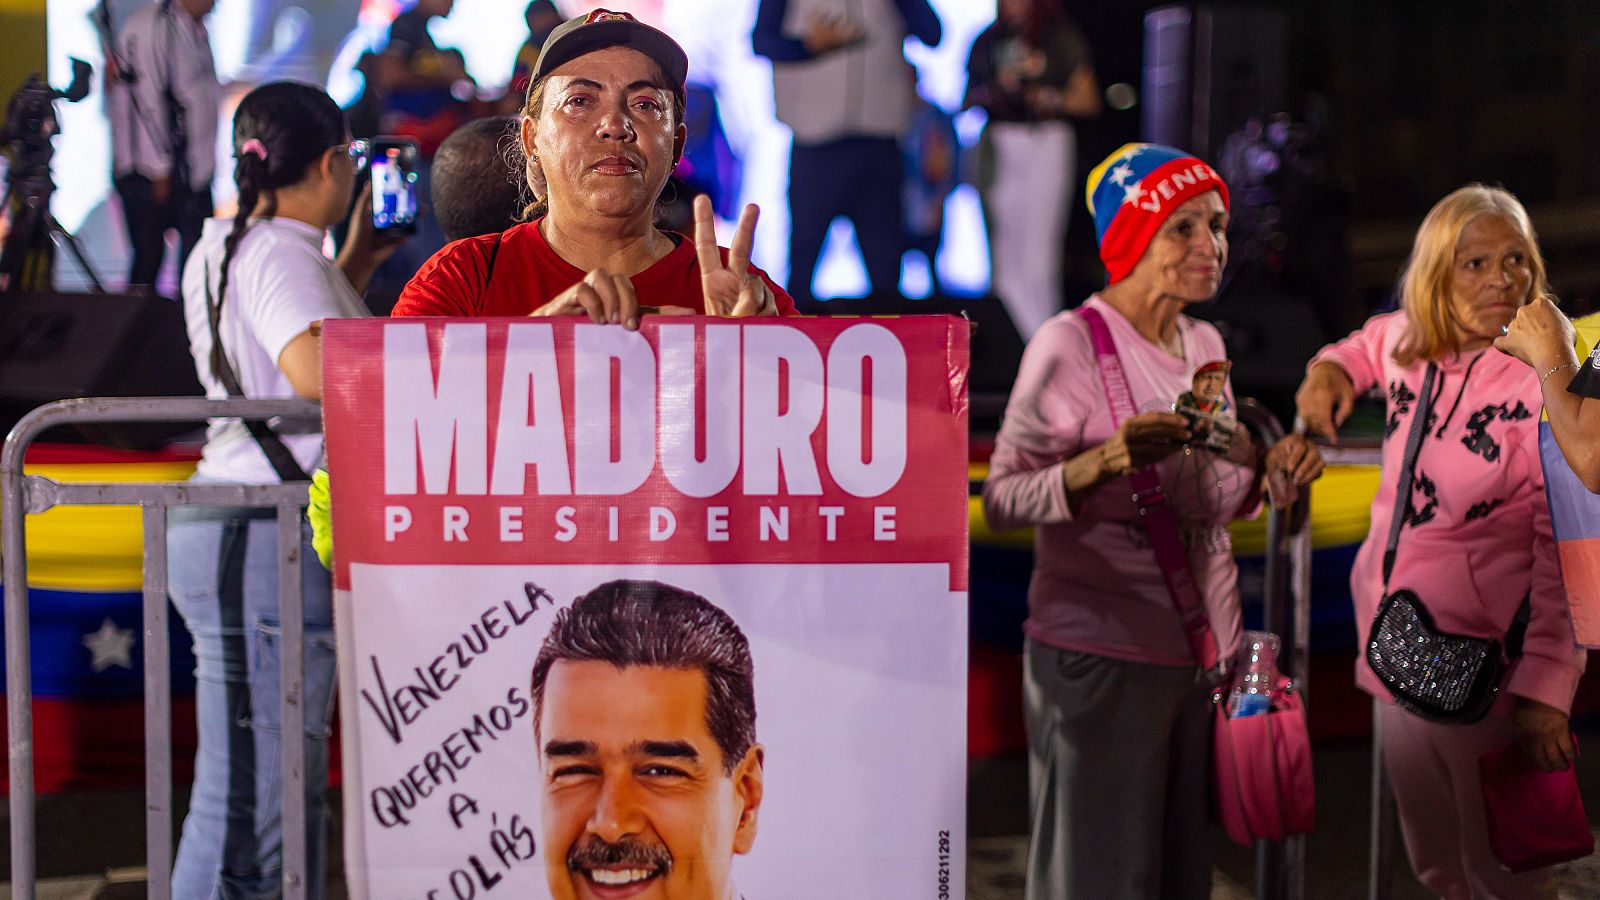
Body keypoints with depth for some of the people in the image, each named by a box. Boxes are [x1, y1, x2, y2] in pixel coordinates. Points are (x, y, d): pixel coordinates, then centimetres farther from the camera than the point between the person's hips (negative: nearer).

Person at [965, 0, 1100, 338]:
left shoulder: (1064, 41, 5)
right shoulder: (988, 43, 13)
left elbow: (1088, 100, 5)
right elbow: (970, 98, 13)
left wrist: (1055, 99, -12)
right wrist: (998, 88, -6)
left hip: (1047, 142, -3)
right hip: (999, 144, 3)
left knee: (1039, 242, -9)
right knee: (1005, 243, -1)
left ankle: (1043, 333, -6)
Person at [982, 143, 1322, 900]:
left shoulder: (1205, 345, 12)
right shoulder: (1070, 343, -11)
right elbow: (1001, 501, -15)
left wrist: (1270, 466, 2)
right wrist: (1105, 461, -30)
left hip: (1203, 653, 7)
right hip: (1102, 659, -7)